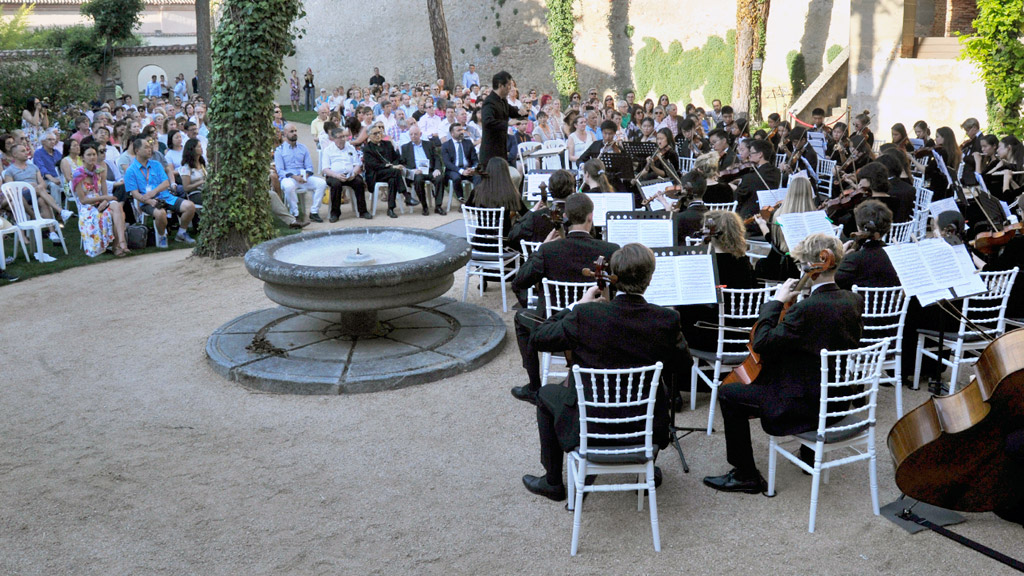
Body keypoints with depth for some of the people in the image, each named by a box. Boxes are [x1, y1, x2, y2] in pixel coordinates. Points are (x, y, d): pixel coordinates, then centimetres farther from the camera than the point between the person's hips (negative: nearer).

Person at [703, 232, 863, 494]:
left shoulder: (806, 309, -27)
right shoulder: (854, 301, -1)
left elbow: (761, 344, -23)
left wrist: (776, 302, -13)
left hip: (807, 405, -9)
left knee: (728, 393, -1)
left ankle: (746, 475, 8)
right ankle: (810, 452, 45)